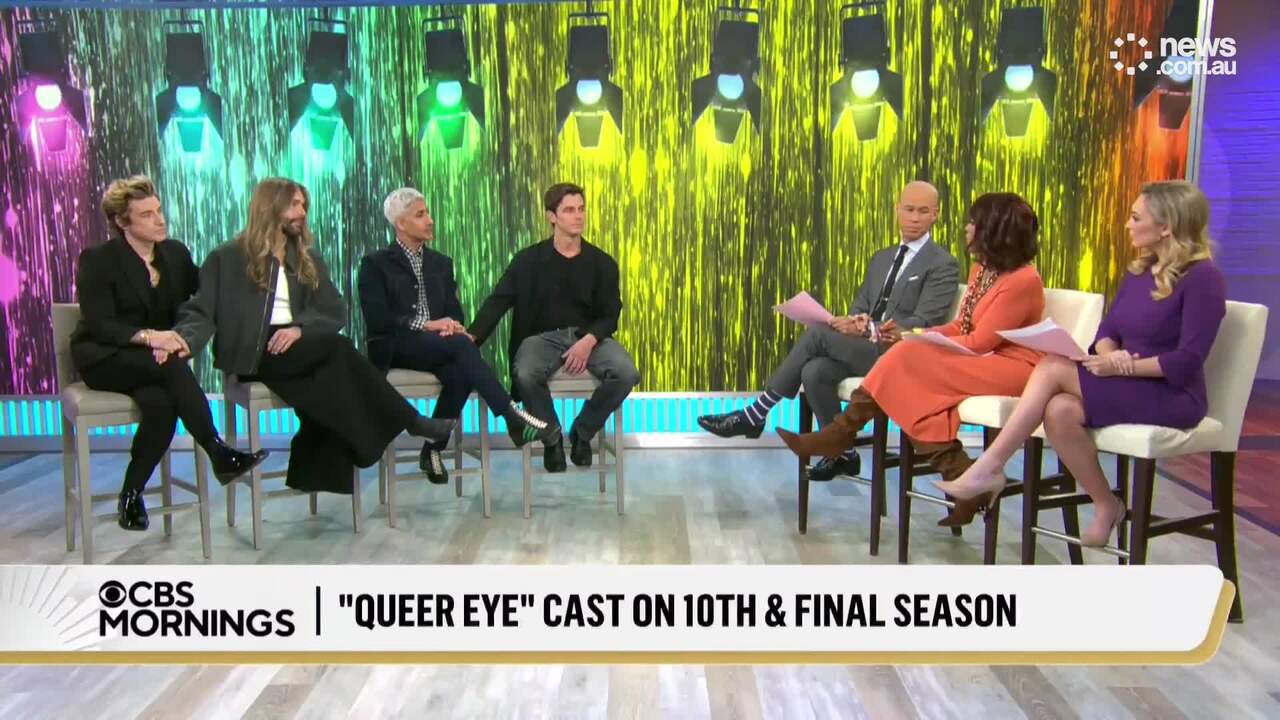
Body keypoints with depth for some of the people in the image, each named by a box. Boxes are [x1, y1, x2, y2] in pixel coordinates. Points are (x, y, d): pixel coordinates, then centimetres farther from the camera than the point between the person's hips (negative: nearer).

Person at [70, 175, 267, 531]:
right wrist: (148, 336, -31)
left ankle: (132, 495, -16)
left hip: (159, 358, 3)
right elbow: (100, 325, -14)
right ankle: (218, 453, -37)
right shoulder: (97, 260, -5)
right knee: (171, 365, -35)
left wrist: (177, 337, -18)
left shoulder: (176, 254, 8)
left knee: (161, 404, -32)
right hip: (104, 359, -3)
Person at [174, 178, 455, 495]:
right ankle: (410, 421, -23)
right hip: (253, 353, -4)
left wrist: (299, 328, -13)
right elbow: (201, 312, 1)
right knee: (335, 348, -29)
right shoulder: (226, 258, 7)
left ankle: (314, 472, -25)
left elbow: (335, 311, 8)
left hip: (297, 348, 4)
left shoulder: (308, 260, 19)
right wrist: (183, 341, -22)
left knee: (334, 372, -31)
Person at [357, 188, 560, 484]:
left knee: (459, 375, -32)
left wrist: (451, 326, -13)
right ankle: (513, 418, -34)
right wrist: (426, 325, -18)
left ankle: (433, 449, -15)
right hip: (394, 348, -4)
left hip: (437, 344, 4)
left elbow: (455, 313, 12)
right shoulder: (375, 264, 3)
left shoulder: (441, 263, 18)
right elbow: (377, 319, -9)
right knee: (461, 345, -32)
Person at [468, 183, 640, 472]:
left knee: (627, 373, -27)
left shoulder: (602, 263, 7)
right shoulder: (529, 260, 3)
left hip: (589, 337, 2)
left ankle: (582, 431, 0)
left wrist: (588, 341, -17)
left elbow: (610, 315, 5)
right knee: (525, 375, -35)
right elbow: (498, 302, -4)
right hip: (543, 336, -1)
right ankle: (552, 439, -5)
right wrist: (473, 336, -23)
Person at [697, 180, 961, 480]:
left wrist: (870, 330, -24)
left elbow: (923, 324, -13)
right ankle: (842, 454, -8)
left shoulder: (943, 265, -2)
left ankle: (755, 415, -17)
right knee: (814, 371, -25)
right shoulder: (881, 258, 21)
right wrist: (854, 322, -7)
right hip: (866, 349, 6)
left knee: (819, 333, -23)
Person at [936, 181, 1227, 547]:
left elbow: (1187, 360, -18)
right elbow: (1108, 330, 9)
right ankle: (1106, 506, -8)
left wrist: (1126, 367, -22)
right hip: (1128, 389, 7)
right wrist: (1108, 355, -13)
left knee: (1053, 368, -24)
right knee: (1059, 411, -25)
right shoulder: (1139, 270, 11)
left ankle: (990, 466, -20)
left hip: (1172, 396, -7)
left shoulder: (1201, 277, -12)